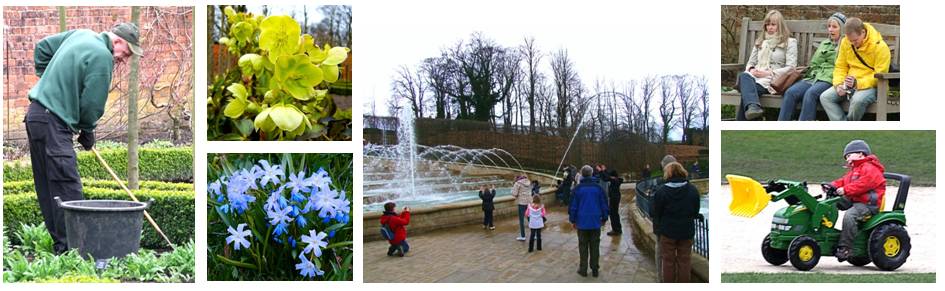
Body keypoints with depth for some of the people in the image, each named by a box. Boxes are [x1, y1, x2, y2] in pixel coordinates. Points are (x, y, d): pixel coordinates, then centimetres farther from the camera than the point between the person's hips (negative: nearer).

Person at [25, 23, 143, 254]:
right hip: (53, 122, -10)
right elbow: (92, 103, -14)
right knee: (68, 190, -11)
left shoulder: (81, 35, 13)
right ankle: (69, 248, -12)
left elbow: (42, 47, 25)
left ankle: (59, 242, 17)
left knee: (47, 187, 11)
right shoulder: (102, 57, -15)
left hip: (36, 114, 10)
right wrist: (87, 131, 3)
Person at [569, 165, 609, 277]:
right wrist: (604, 218, 16)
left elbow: (573, 205, -3)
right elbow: (604, 204, 3)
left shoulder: (578, 188, -6)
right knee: (595, 246, 10)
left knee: (583, 247, 7)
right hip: (595, 222, 1)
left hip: (582, 222, -1)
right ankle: (595, 269, 12)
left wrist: (572, 220, 8)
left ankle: (583, 269, 8)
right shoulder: (598, 187, -2)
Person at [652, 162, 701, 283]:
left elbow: (657, 214, -5)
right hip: (687, 231, 2)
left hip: (667, 231, -2)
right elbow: (696, 212, 7)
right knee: (684, 260, 10)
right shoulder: (693, 190, -1)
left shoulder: (661, 191, -11)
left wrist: (657, 231, 7)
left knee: (668, 260, 9)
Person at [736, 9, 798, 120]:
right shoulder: (760, 41, 28)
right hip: (755, 77, 4)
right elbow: (751, 62, 27)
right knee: (743, 76, -36)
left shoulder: (789, 42, 10)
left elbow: (790, 68, -1)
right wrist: (751, 70, 0)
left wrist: (768, 73, -12)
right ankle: (753, 107, -61)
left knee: (746, 88, -36)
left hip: (773, 80, -4)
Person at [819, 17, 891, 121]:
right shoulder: (845, 42, 3)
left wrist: (858, 83, -27)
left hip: (870, 86, -6)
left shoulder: (880, 46, -13)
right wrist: (839, 84, -9)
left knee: (858, 100, -37)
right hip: (849, 84, 6)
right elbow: (840, 67, 10)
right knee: (825, 97, -16)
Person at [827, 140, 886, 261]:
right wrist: (833, 186, 1)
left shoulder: (870, 169, -6)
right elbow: (844, 181, 20)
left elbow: (863, 184, -21)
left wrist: (846, 190, -25)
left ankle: (845, 247, -29)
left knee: (849, 216, -31)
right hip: (855, 202, 11)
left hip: (868, 204, -11)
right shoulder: (853, 171, 28)